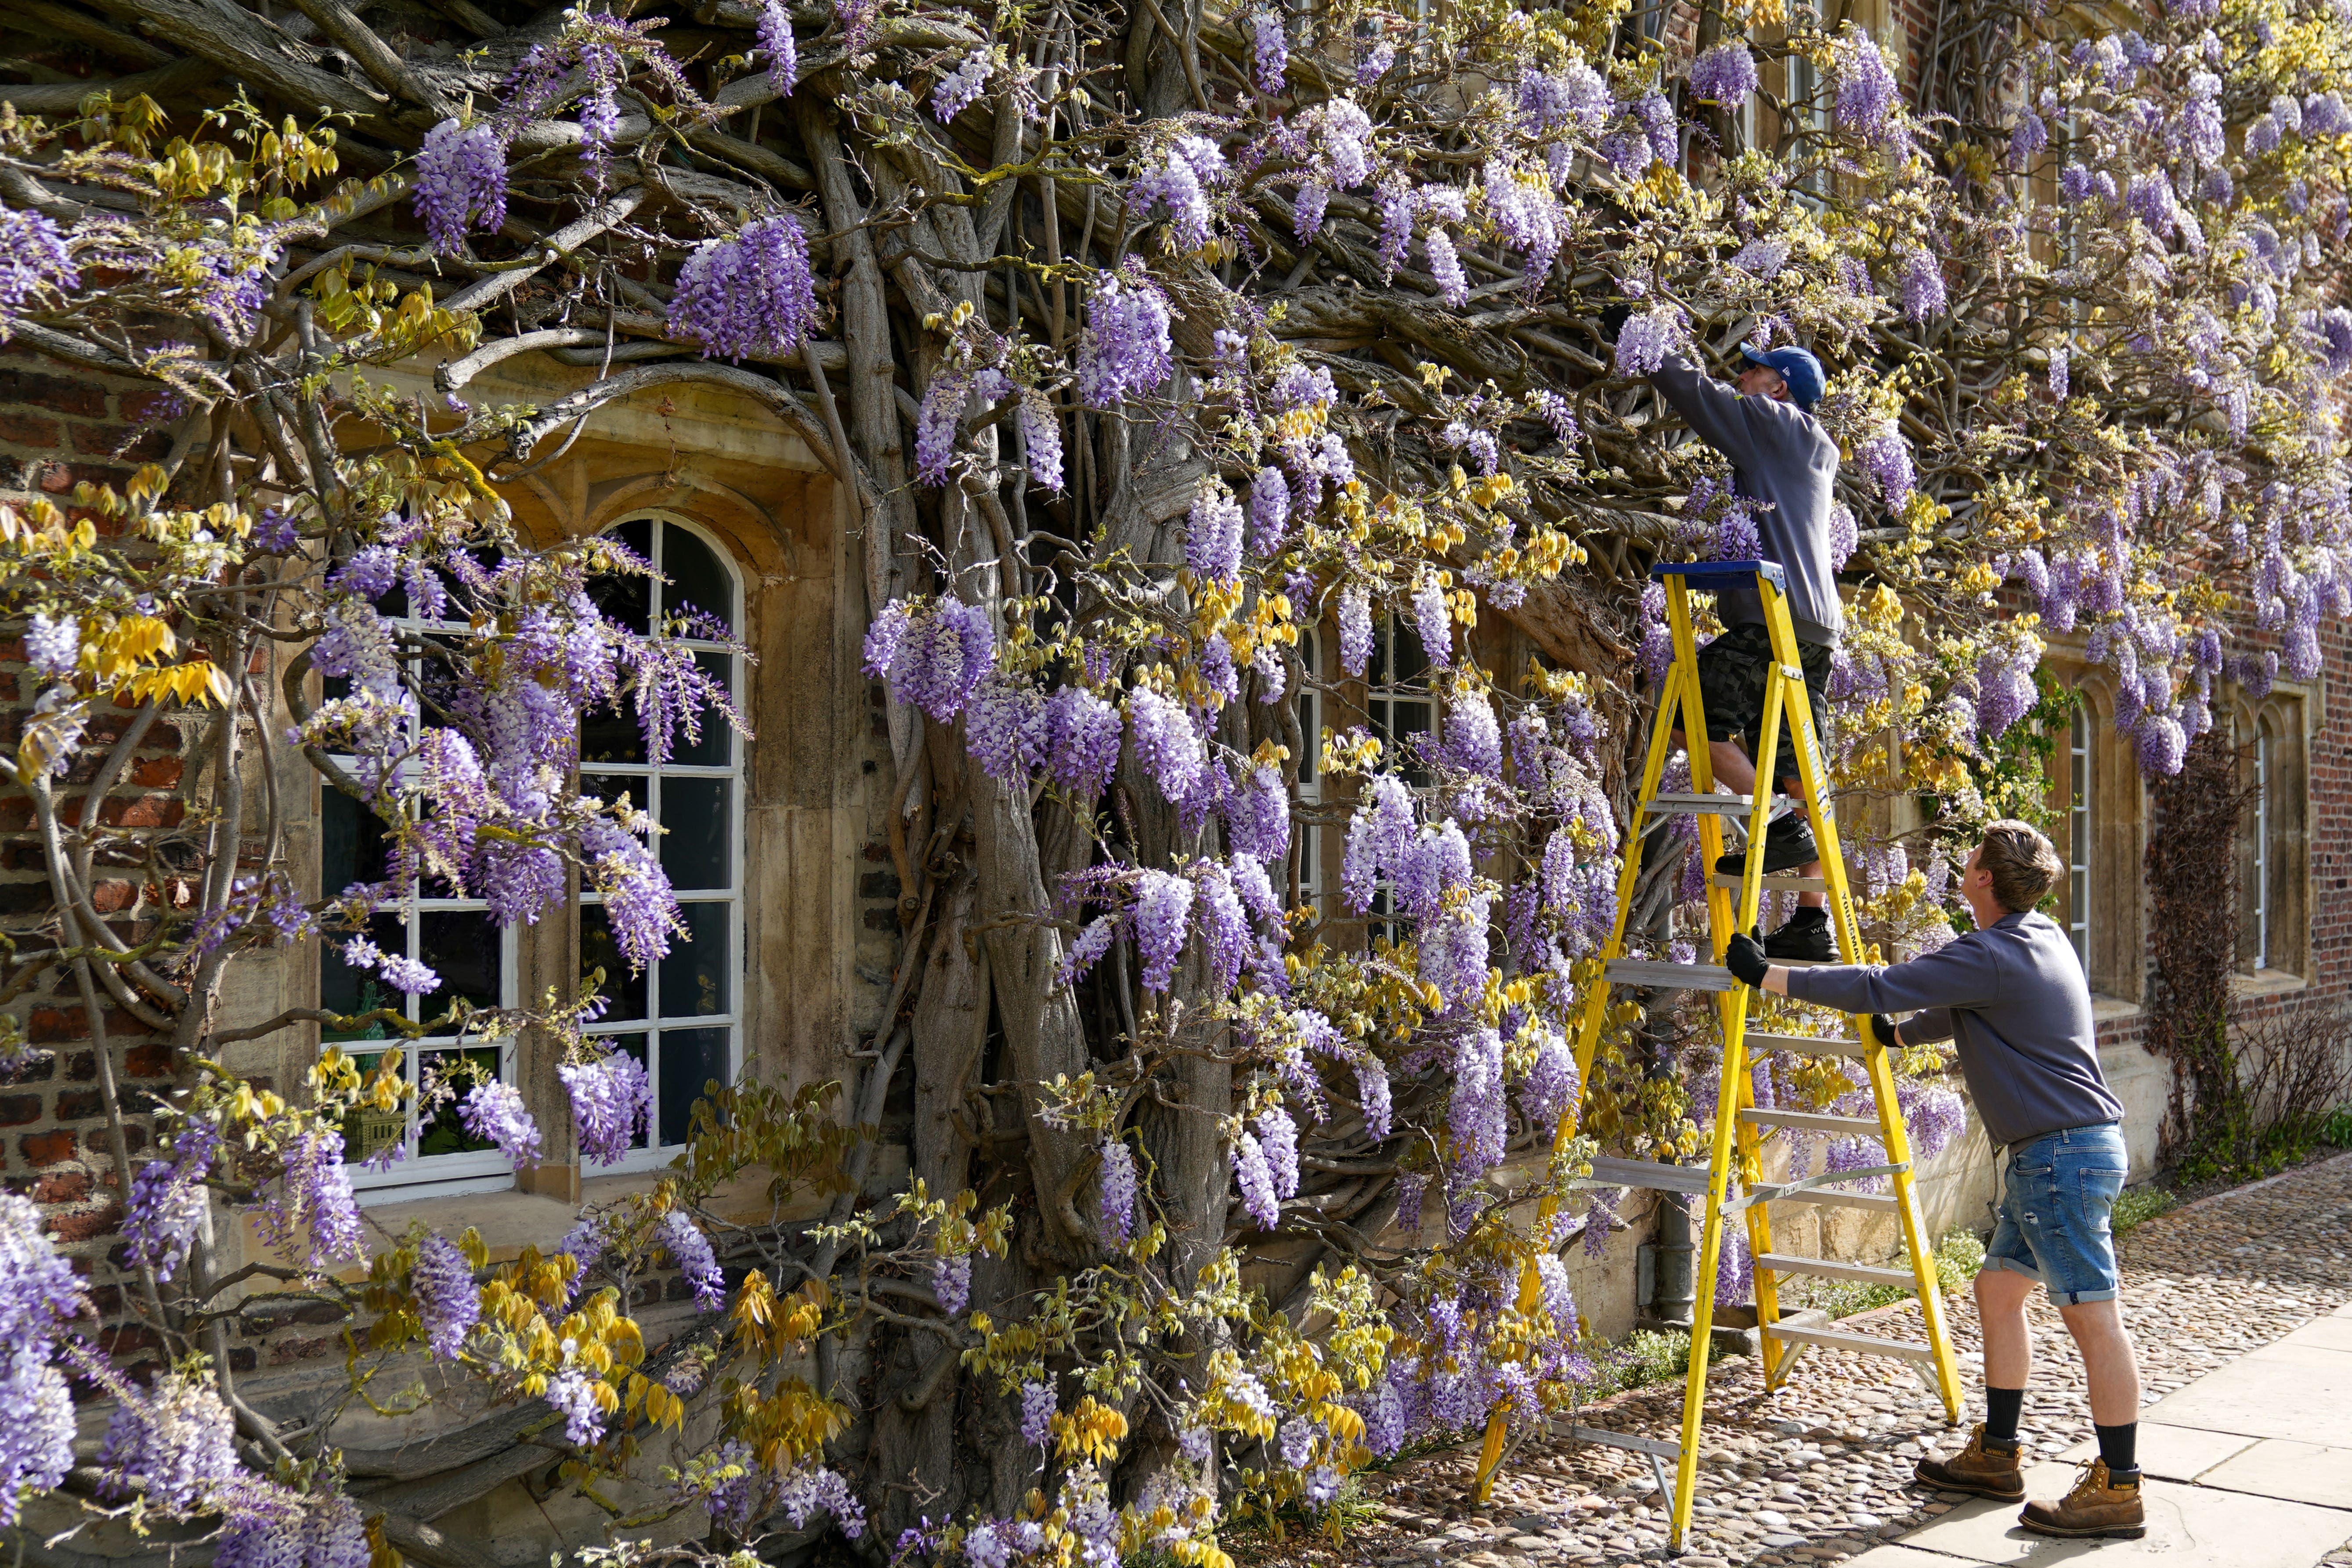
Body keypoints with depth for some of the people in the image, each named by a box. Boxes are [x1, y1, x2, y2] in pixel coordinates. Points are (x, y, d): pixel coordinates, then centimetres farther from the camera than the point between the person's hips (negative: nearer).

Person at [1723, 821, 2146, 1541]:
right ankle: (1995, 1455, 25)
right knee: (1999, 1292, 16)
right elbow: (1961, 1015, 29)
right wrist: (1899, 1034, 39)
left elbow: (1878, 988, -21)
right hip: (2049, 1155, 11)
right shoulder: (2038, 939, 13)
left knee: (2093, 1314, -4)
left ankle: (2118, 1489, 3)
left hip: (2065, 1152, -11)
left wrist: (1769, 977, -16)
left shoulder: (1993, 956, -18)